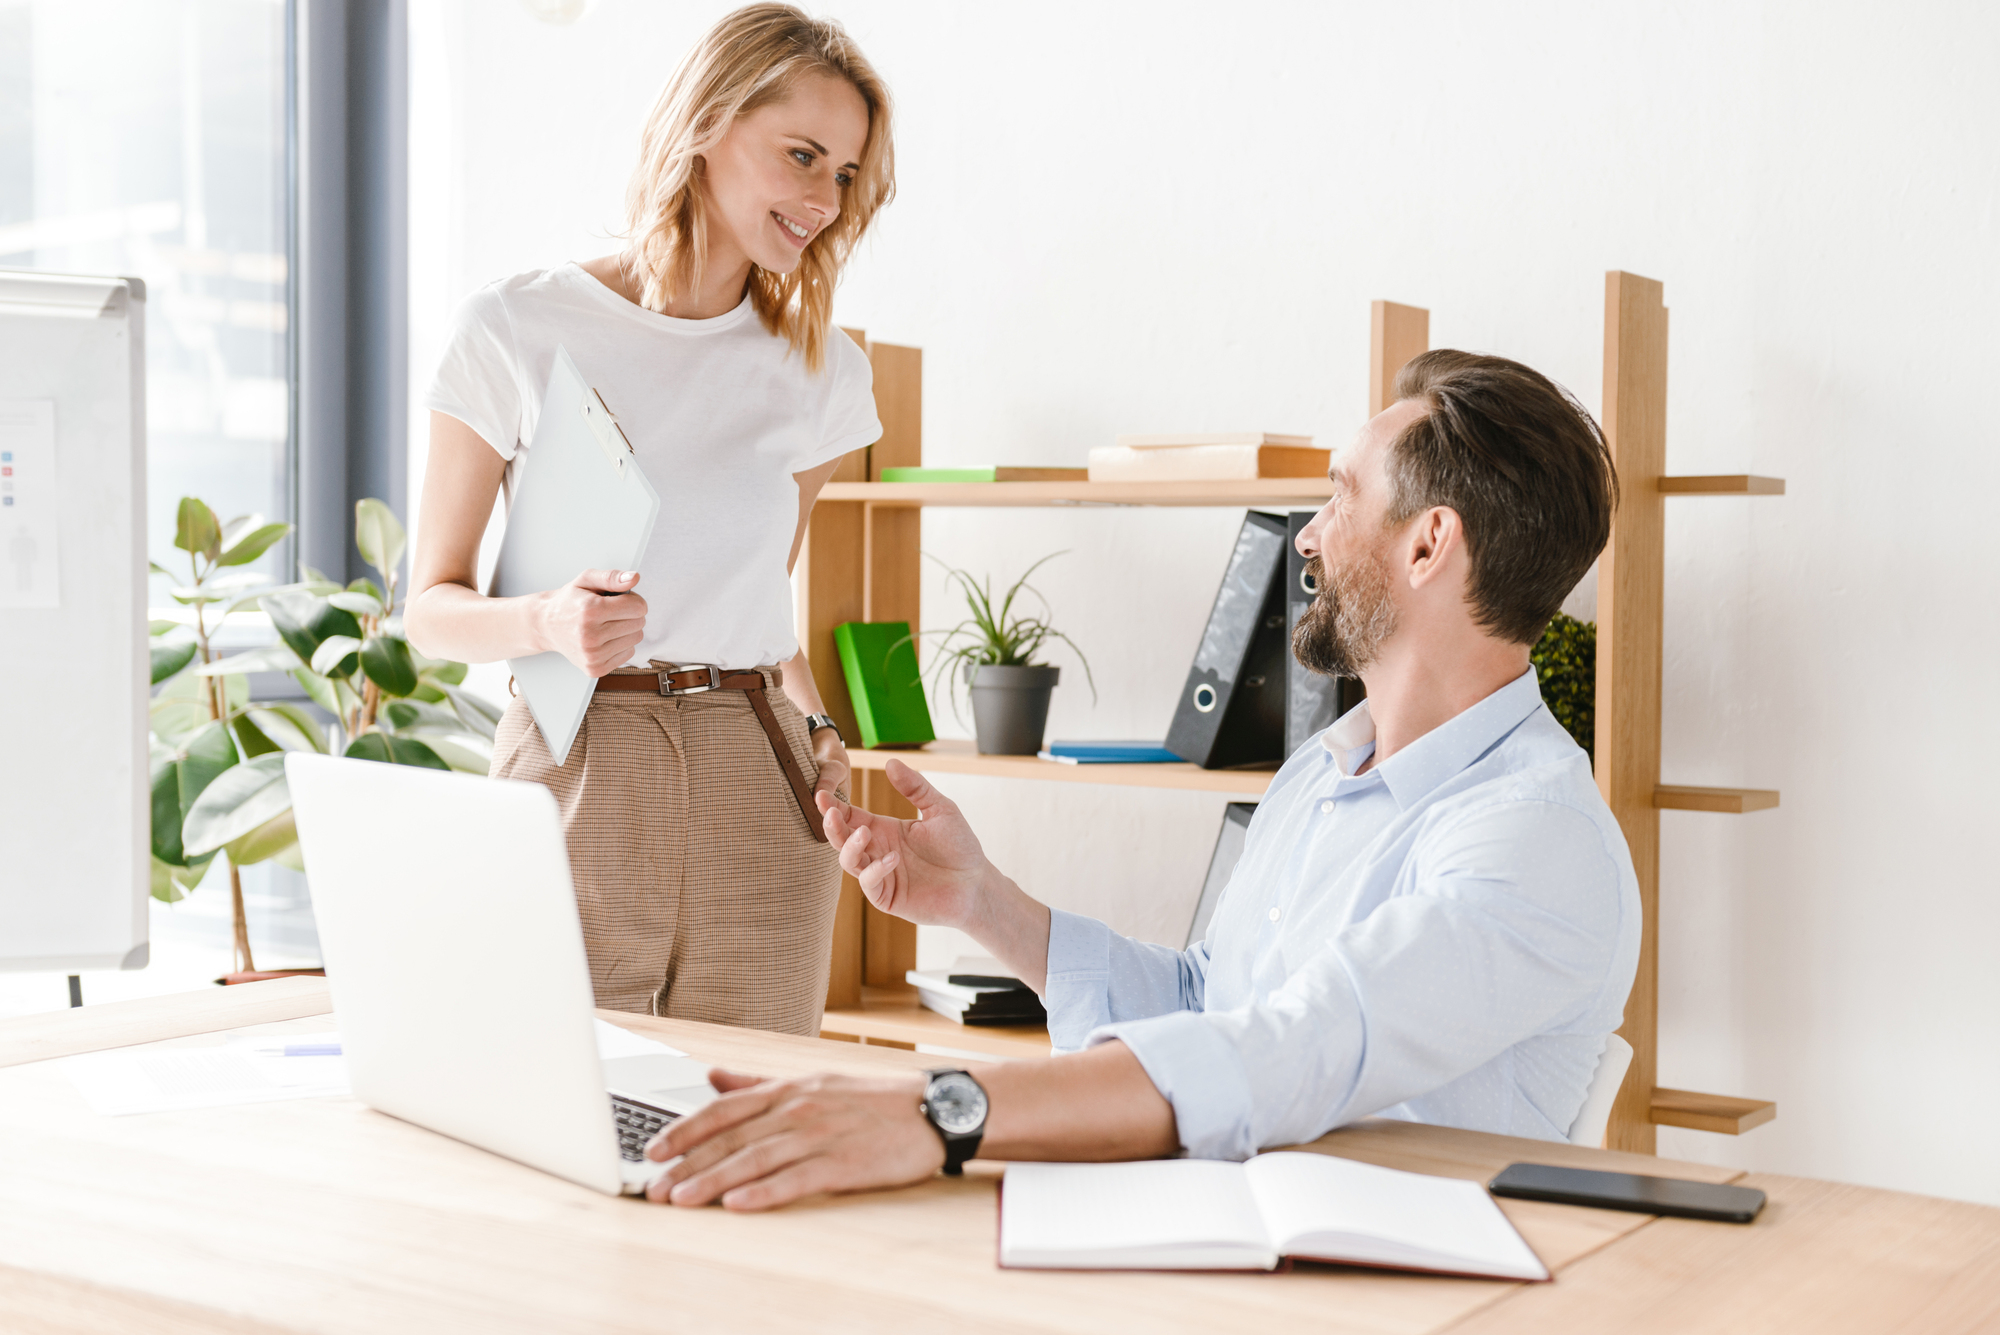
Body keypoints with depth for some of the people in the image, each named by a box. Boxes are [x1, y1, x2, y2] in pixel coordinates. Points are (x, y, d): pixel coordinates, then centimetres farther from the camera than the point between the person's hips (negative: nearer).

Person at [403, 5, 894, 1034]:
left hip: (756, 796, 3)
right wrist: (548, 623, -18)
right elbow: (432, 607, 1)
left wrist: (816, 728, 5)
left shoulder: (823, 373, 9)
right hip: (574, 774, -3)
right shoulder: (516, 331, -1)